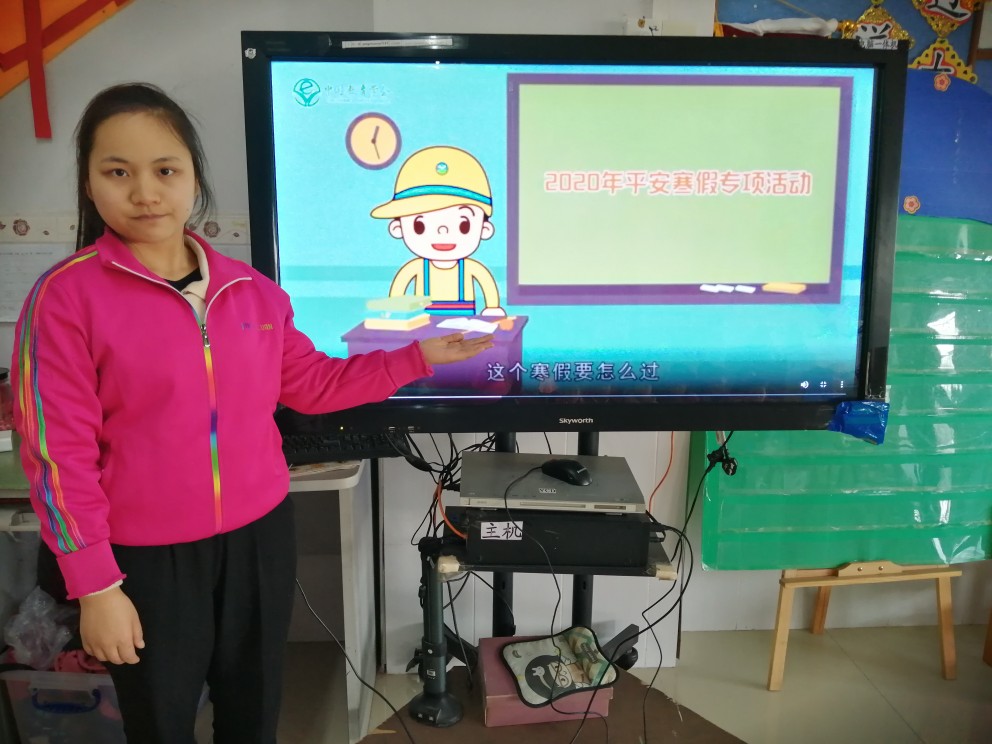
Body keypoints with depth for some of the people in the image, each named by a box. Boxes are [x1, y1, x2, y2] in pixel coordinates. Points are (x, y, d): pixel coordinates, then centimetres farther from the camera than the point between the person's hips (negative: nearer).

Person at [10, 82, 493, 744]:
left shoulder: (252, 290, -1)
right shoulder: (66, 297, -13)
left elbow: (311, 383, 9)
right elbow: (58, 452, -12)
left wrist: (417, 357, 5)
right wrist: (95, 584, -11)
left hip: (260, 534, 4)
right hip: (148, 557, -3)